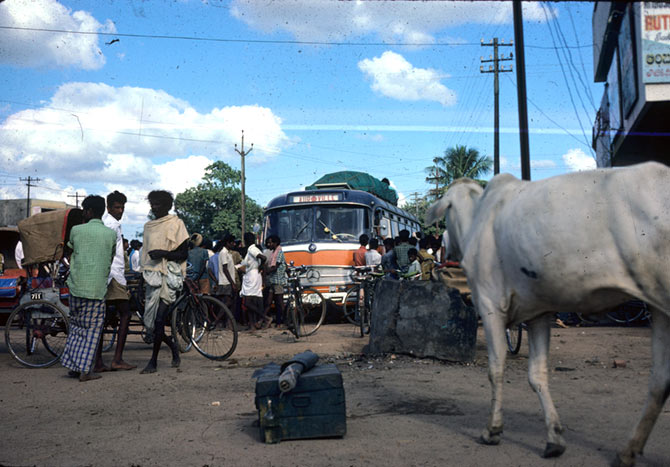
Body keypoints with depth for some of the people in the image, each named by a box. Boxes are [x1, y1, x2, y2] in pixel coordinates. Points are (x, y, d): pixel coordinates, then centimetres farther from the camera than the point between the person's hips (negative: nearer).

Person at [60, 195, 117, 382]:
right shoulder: (111, 234, 1)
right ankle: (85, 370, 1)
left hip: (76, 285, 2)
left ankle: (73, 366, 17)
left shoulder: (76, 230, 0)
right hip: (97, 287, -2)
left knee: (76, 325, 17)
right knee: (92, 328, 4)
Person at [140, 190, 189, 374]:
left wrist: (164, 254, -20)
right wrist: (143, 277, 21)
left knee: (159, 320, -11)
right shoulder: (148, 226, 17)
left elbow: (183, 254, -5)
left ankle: (154, 361, -4)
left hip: (168, 276, -6)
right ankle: (172, 345, 27)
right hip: (151, 276, 6)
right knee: (150, 322, 4)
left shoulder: (176, 224, -1)